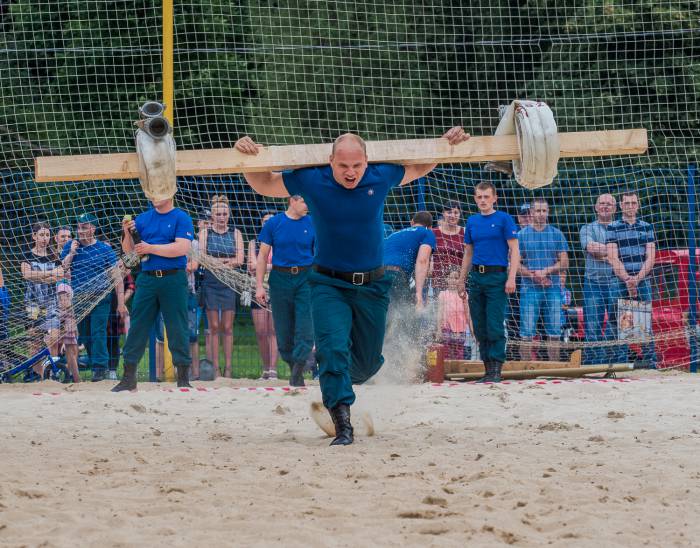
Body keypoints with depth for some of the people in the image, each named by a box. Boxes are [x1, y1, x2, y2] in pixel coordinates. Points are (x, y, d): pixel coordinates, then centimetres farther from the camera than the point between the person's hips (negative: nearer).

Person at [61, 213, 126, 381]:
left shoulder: (104, 248, 0)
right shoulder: (70, 246, 8)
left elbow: (116, 276, -1)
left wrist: (121, 302, -7)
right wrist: (71, 253, -12)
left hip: (100, 298, -4)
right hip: (78, 298, 4)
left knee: (98, 334, -13)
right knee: (85, 336, 6)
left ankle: (99, 367, -14)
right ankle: (98, 364, 16)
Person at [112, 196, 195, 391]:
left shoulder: (181, 218, 0)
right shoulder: (143, 218, 14)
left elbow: (182, 248, -14)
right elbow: (128, 249, 15)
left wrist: (150, 248, -13)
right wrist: (127, 234, -5)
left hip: (173, 279, -4)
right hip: (147, 279, 4)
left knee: (178, 329, -2)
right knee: (137, 327, 3)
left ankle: (183, 379, 5)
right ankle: (128, 378, 7)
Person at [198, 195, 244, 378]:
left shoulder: (235, 233, 9)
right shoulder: (205, 233, 7)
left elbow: (240, 260, -1)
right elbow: (201, 257, -5)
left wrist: (216, 261, -12)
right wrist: (227, 261, -13)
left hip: (230, 282, 1)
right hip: (210, 281, -1)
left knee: (227, 327, 0)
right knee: (213, 326, -3)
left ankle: (228, 368, 1)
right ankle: (215, 368, -3)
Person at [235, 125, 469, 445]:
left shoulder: (381, 178, -5)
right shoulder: (310, 182, -9)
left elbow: (420, 168, 16)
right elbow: (262, 184, 5)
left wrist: (447, 145, 3)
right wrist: (246, 156, -12)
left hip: (372, 286, 3)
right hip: (329, 284, -3)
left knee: (368, 362, 12)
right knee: (334, 348, -24)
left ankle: (336, 384, 46)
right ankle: (342, 424, -25)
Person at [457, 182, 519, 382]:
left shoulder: (504, 219, -1)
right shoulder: (472, 222, 14)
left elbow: (514, 250, -5)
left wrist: (511, 278, -15)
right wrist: (462, 280, 18)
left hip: (497, 277, -5)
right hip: (476, 277, 5)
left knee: (495, 326, -10)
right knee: (480, 327, 6)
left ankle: (496, 369, -8)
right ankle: (487, 369, 12)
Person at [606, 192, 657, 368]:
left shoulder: (646, 227, 12)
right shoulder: (613, 228, 7)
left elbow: (650, 257, 5)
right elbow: (613, 258, -1)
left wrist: (637, 278, -9)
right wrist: (627, 279, -13)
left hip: (643, 281, 1)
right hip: (621, 282, -1)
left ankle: (649, 359, -8)